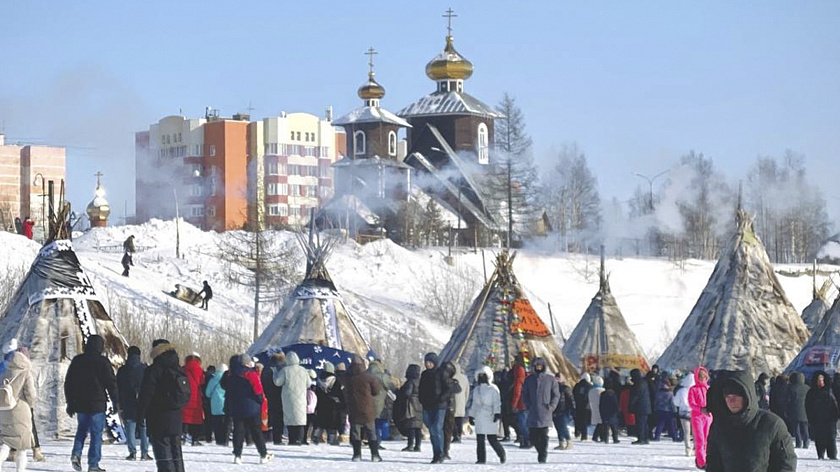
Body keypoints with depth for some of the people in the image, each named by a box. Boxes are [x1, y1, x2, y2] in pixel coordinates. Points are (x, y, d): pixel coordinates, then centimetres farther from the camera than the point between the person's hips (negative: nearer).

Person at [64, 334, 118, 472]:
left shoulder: (77, 360, 7)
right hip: (97, 404, -4)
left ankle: (76, 453, -1)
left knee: (82, 429, 21)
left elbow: (68, 383, 12)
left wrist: (70, 403, 19)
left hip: (80, 404, 4)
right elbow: (111, 383, -6)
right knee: (96, 433, 1)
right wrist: (115, 402, 4)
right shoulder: (102, 362, -7)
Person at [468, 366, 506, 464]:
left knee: (492, 439, -6)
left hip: (490, 417, -5)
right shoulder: (476, 389, 17)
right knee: (479, 439, 0)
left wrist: (497, 413, -17)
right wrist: (471, 416, 22)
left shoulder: (493, 389, -1)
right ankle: (481, 459, 4)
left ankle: (501, 454, 17)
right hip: (479, 418, 5)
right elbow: (473, 404, 23)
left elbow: (497, 402, -6)